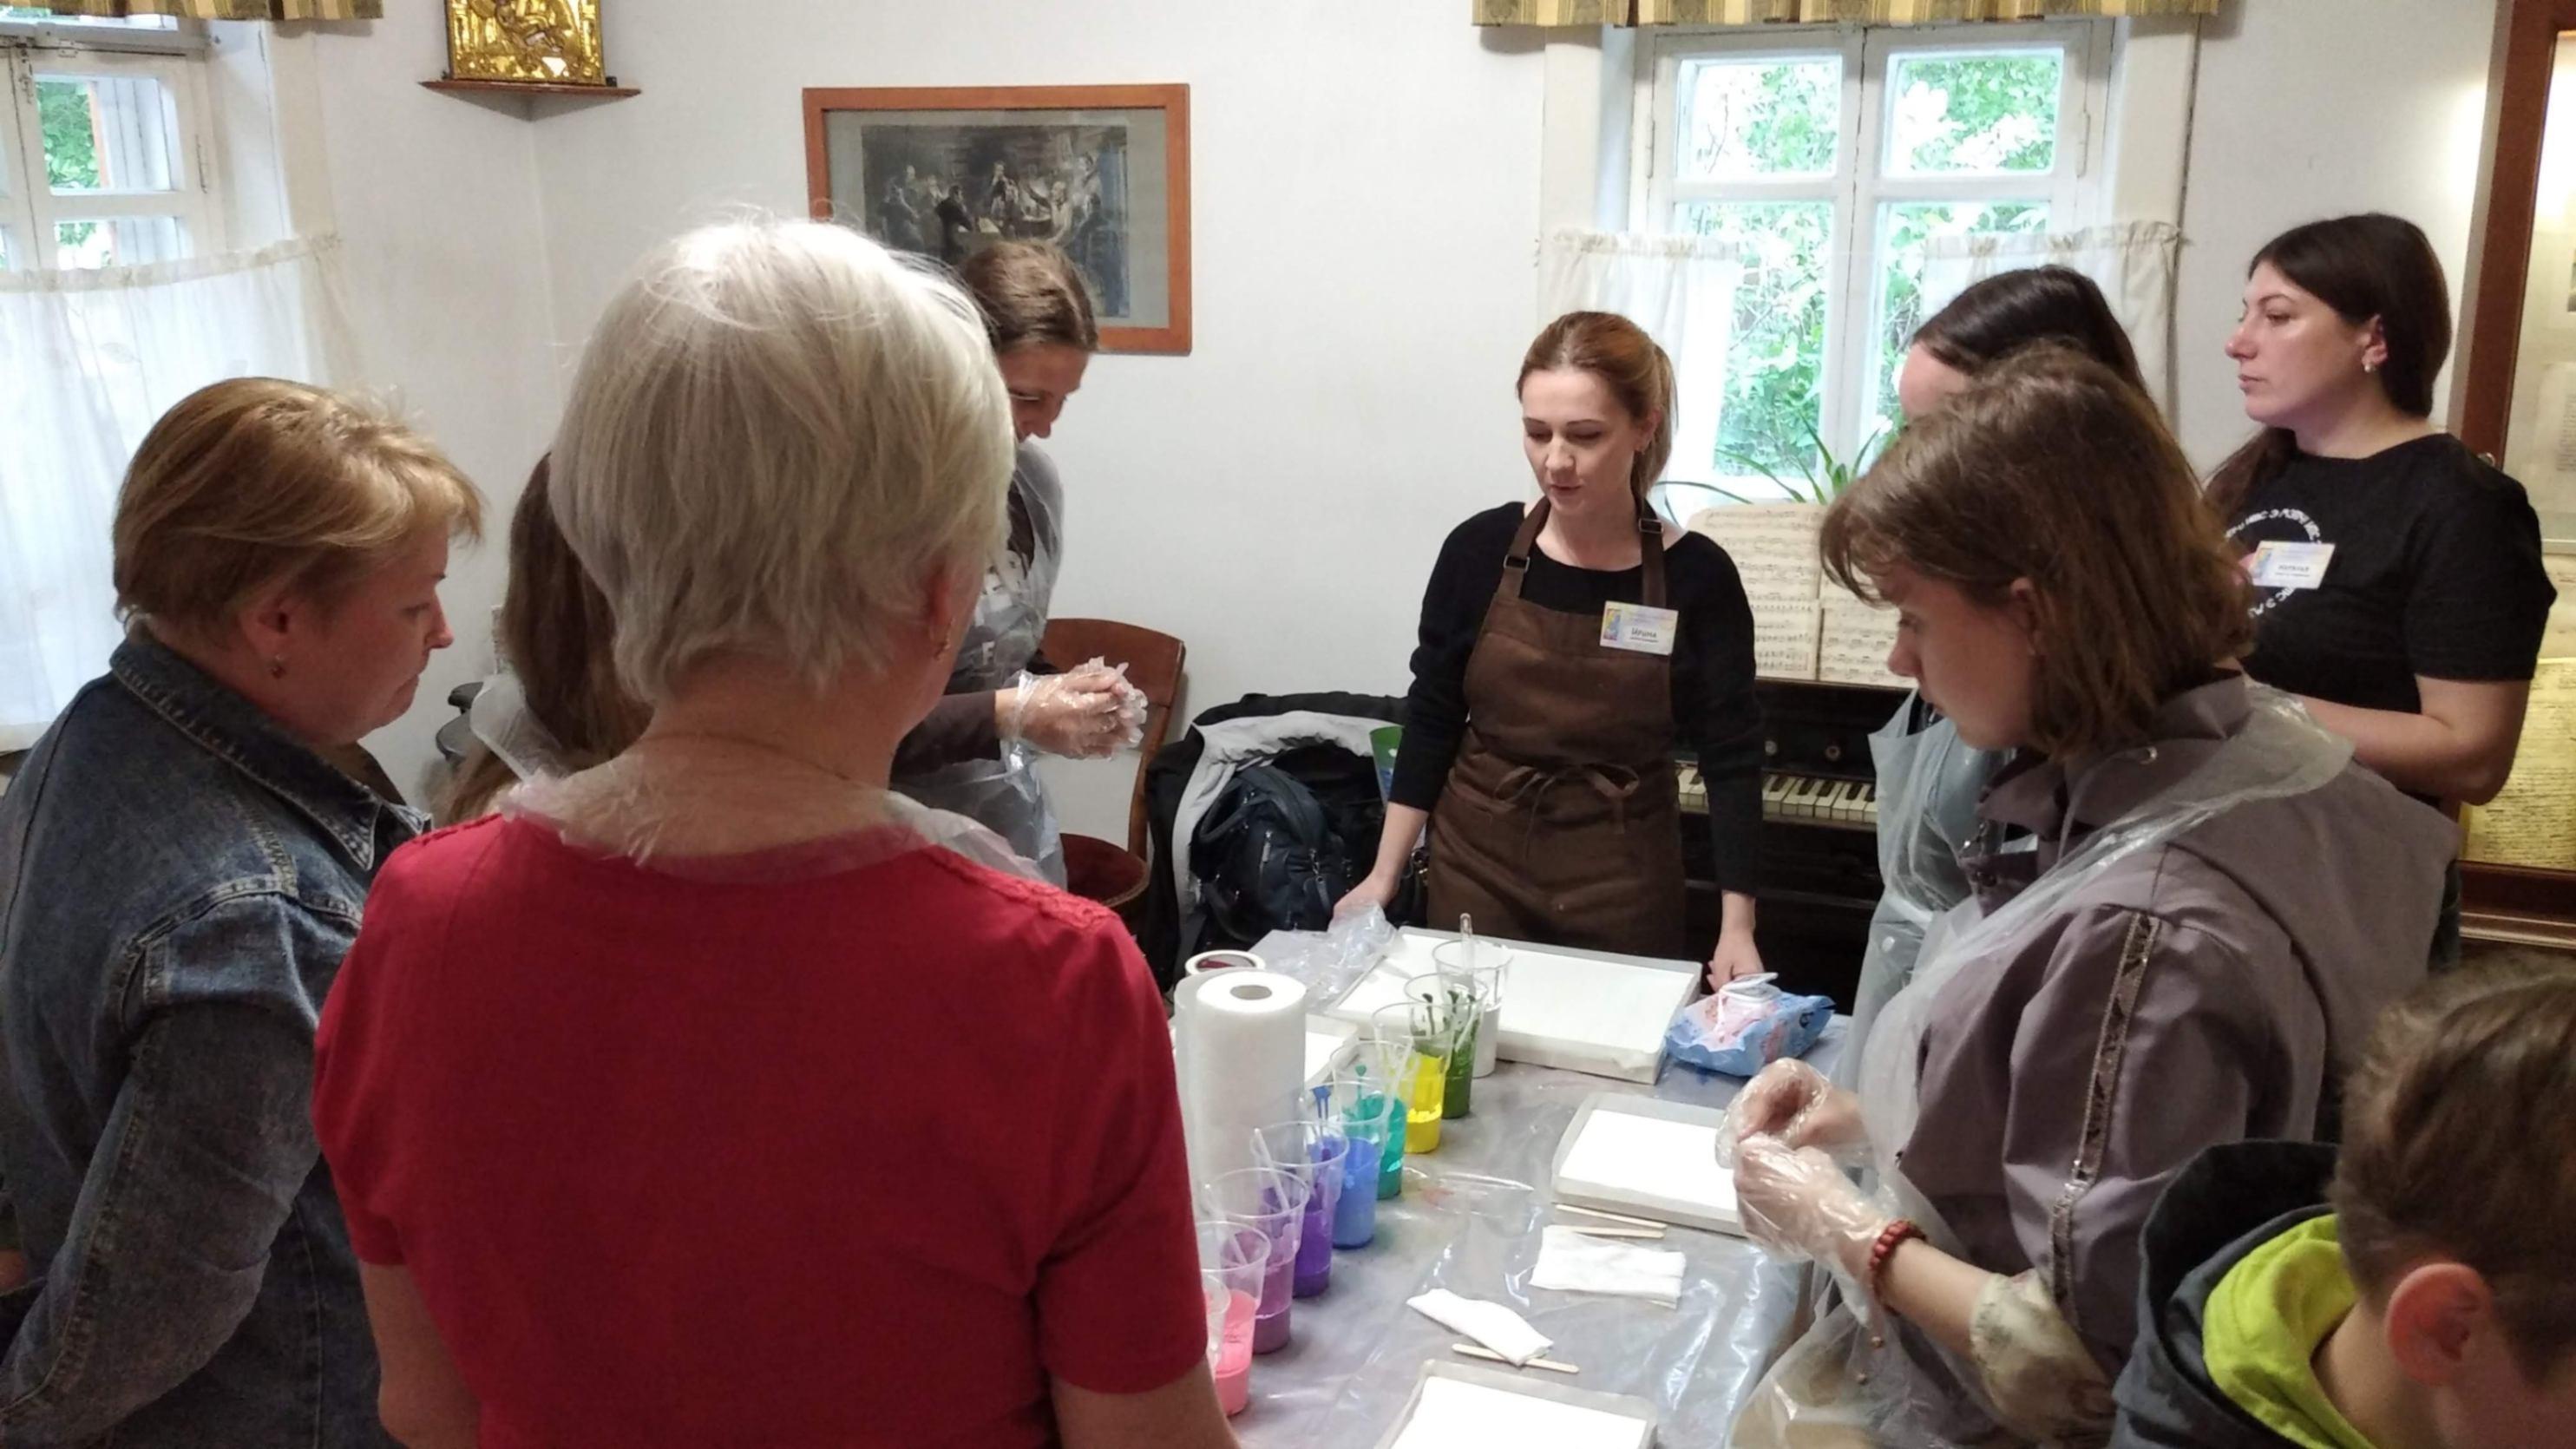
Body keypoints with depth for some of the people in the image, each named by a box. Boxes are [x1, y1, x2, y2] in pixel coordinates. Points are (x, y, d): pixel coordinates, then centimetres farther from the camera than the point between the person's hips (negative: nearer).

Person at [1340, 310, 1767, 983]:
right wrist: (1384, 876, -2)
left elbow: (1732, 759, -6)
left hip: (1623, 884, -1)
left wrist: (1736, 927, -11)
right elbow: (1431, 721, 0)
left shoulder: (1696, 576, -9)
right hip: (1476, 867, 1)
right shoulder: (1480, 549, -6)